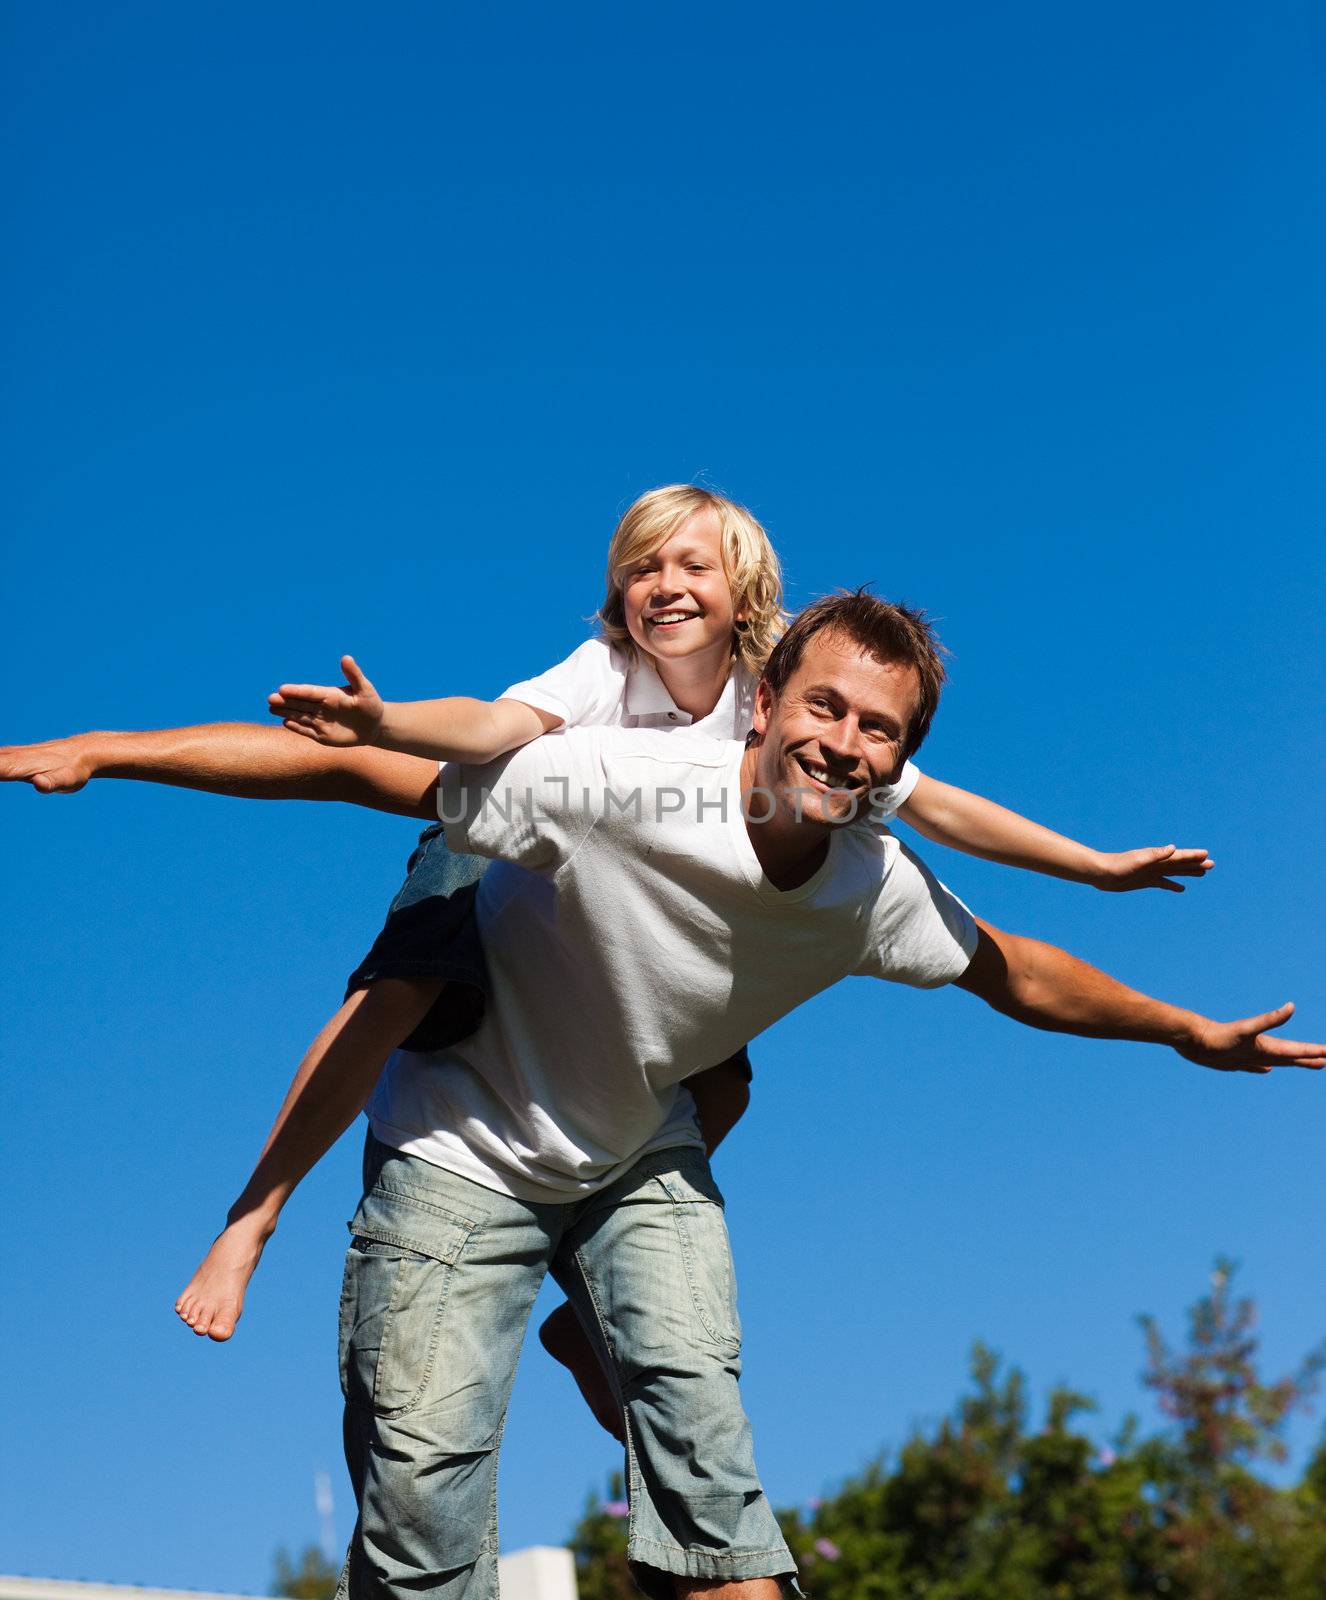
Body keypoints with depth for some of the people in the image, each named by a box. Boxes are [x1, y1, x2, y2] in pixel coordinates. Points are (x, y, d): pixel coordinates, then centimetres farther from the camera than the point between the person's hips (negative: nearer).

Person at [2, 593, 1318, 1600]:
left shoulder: (879, 894, -14)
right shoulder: (612, 787, -32)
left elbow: (1012, 972, 7)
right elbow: (350, 766, -30)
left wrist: (1190, 1032, 17)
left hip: (642, 1162, 4)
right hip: (466, 1149, -3)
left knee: (694, 1401, -17)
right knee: (421, 1474, -10)